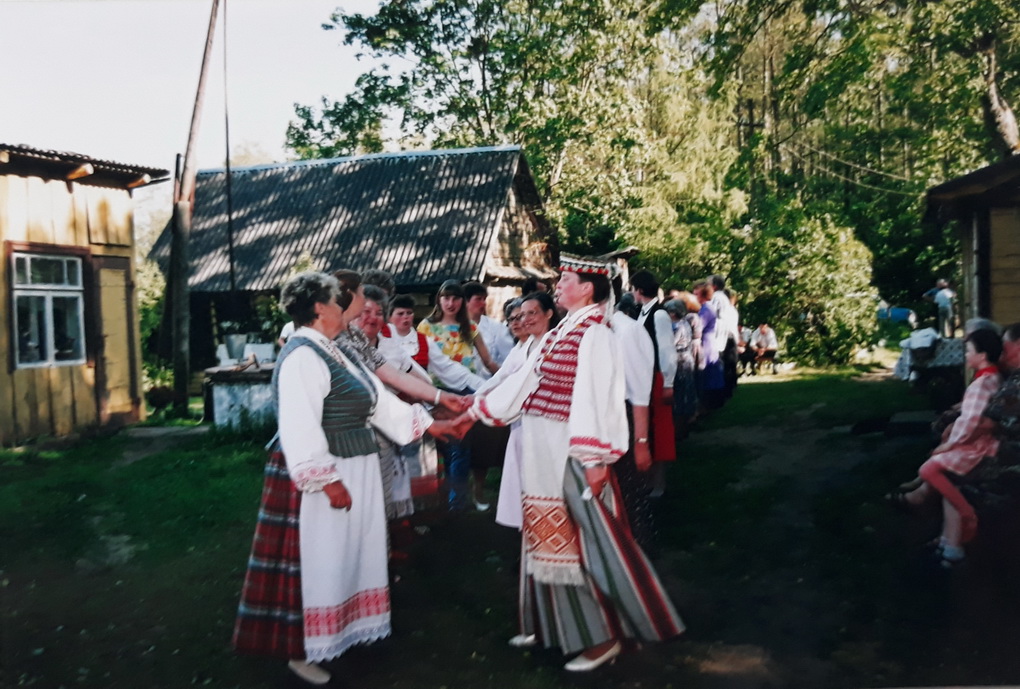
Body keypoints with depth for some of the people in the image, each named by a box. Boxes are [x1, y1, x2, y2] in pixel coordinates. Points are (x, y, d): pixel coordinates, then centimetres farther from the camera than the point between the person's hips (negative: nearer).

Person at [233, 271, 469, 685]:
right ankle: (300, 651, 19)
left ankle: (338, 631, 38)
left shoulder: (333, 352, 12)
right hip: (322, 479, -10)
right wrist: (327, 481, -26)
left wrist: (427, 424, 15)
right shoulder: (302, 356, -19)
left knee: (346, 558, 20)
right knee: (315, 565, 3)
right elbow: (299, 427, -26)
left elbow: (378, 400, 15)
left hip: (352, 473, 10)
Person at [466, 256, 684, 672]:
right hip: (542, 454, 9)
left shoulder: (595, 335, -15)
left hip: (571, 455, -9)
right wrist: (477, 410, 21)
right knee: (548, 538, 18)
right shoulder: (558, 333, 11)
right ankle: (550, 622, 34)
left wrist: (596, 460, -23)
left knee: (583, 541, 1)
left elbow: (596, 399, -20)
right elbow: (523, 381, 17)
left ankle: (603, 637, 17)